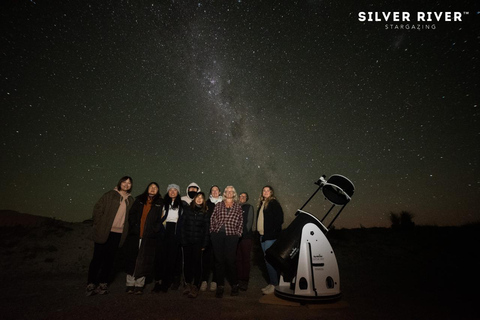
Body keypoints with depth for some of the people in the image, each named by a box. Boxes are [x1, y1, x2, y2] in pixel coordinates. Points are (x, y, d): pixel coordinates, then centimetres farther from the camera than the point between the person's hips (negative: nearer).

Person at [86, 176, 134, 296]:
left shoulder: (130, 200, 11)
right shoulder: (110, 195, -1)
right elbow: (97, 209, -3)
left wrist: (125, 231, 9)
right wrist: (99, 225, -5)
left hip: (118, 234, 4)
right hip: (104, 232, -3)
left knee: (109, 259, 10)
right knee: (97, 258, 2)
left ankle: (103, 283, 21)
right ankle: (91, 284, 13)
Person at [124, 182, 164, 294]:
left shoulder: (159, 203, 6)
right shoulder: (139, 200, 11)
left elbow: (160, 219, 2)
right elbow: (132, 215, 8)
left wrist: (154, 230, -9)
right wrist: (134, 226, -4)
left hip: (149, 237, -1)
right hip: (135, 235, 2)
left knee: (143, 261, 3)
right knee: (132, 259, 5)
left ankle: (139, 285, 14)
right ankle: (130, 284, 16)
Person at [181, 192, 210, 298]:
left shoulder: (205, 212, 4)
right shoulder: (187, 209, 7)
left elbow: (206, 228, 2)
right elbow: (183, 225, 5)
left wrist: (204, 244, -4)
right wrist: (183, 240, -3)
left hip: (198, 242, -2)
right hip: (187, 241, 2)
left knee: (196, 263, -1)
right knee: (187, 262, 8)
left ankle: (195, 287, 8)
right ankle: (188, 284, 23)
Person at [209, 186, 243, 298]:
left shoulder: (238, 207, 13)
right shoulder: (218, 205, 13)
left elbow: (241, 222, 9)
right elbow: (213, 218, 9)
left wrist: (238, 233, 0)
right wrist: (213, 230, 0)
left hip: (231, 235, -1)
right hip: (217, 235, 1)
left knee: (230, 260, -1)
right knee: (219, 260, 4)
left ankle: (235, 285, 17)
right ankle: (220, 286, 15)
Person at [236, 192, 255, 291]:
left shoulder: (249, 207, 5)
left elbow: (249, 221, -2)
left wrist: (243, 232, -8)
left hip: (246, 236, -4)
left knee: (246, 259, -1)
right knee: (238, 259, 7)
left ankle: (245, 281, 5)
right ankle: (239, 280, 16)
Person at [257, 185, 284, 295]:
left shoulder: (274, 203, -7)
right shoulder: (262, 203, 15)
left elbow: (279, 219, -12)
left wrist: (273, 232, -15)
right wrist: (260, 232, 10)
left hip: (271, 237, -8)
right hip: (263, 236, 8)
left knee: (269, 260, -7)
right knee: (268, 260, 13)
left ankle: (274, 285, 3)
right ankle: (271, 283, 23)